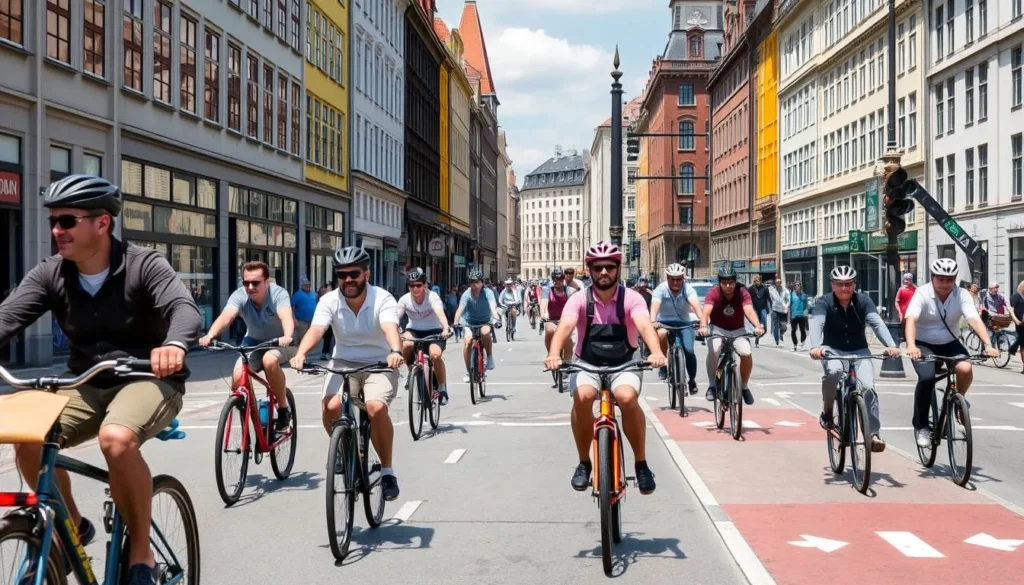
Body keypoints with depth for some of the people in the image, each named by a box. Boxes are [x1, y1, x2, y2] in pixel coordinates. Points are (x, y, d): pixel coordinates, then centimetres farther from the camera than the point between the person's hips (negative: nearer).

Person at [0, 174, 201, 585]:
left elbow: (185, 308, -31)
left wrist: (174, 344, -55)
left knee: (116, 438, -35)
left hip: (149, 378, -5)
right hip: (87, 385, 5)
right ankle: (72, 527, 5)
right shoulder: (49, 275, -2)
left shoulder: (144, 265, -14)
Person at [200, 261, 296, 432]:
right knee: (238, 376, -22)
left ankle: (283, 408, -15)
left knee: (269, 360, -36)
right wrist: (210, 335, -57)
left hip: (280, 343, -3)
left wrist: (287, 336, -66)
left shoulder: (278, 293, -25)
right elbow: (226, 316, -37)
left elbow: (286, 316, -44)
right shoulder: (239, 296, -19)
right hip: (254, 342, 3)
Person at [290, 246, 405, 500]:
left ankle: (387, 470, -9)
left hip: (379, 365, -2)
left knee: (376, 408, -31)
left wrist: (396, 352, -55)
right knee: (330, 406, -27)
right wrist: (300, 354, -44)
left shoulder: (383, 299, -14)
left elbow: (391, 328, -33)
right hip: (343, 364, 2)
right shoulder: (329, 301, -8)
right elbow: (315, 330, -23)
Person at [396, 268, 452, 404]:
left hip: (434, 331, -2)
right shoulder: (405, 299, -12)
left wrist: (445, 329, -55)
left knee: (435, 355, -30)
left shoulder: (432, 297, -19)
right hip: (414, 330, 2)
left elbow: (440, 312, -37)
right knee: (406, 345, -33)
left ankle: (442, 388, -7)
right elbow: (396, 318, -21)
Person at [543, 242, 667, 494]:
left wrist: (656, 351, -49)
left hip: (623, 365, 0)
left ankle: (641, 464, -10)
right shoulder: (580, 299, -8)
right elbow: (565, 326, -26)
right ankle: (584, 463, -10)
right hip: (587, 365, 1)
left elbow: (644, 324, -28)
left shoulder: (631, 298, -9)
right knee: (582, 397, -31)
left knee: (628, 398, -32)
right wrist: (554, 354, -47)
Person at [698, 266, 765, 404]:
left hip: (737, 330, 1)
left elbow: (749, 311, -32)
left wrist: (758, 327, -51)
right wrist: (703, 326, -54)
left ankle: (745, 386, 1)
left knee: (746, 353, -24)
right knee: (713, 350, -31)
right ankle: (712, 385, -11)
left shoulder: (742, 293, -18)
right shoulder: (713, 293, -20)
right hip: (718, 328, -1)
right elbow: (706, 312, -34)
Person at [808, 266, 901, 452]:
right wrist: (815, 346, -50)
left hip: (859, 351, 2)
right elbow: (816, 323, -29)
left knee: (868, 386, -20)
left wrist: (891, 345, -40)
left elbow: (877, 323, -22)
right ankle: (826, 412, -10)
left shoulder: (863, 300, -8)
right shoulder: (824, 302, -13)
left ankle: (873, 434, -11)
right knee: (833, 371, -34)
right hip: (833, 350, -1)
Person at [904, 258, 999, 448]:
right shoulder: (922, 294, -21)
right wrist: (911, 346, -53)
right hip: (923, 344, -3)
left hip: (949, 343, 3)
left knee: (966, 369, -26)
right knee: (927, 378, -27)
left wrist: (988, 345, -41)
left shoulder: (962, 295, -13)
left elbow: (975, 320, -25)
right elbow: (911, 320, -35)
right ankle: (921, 426, -11)